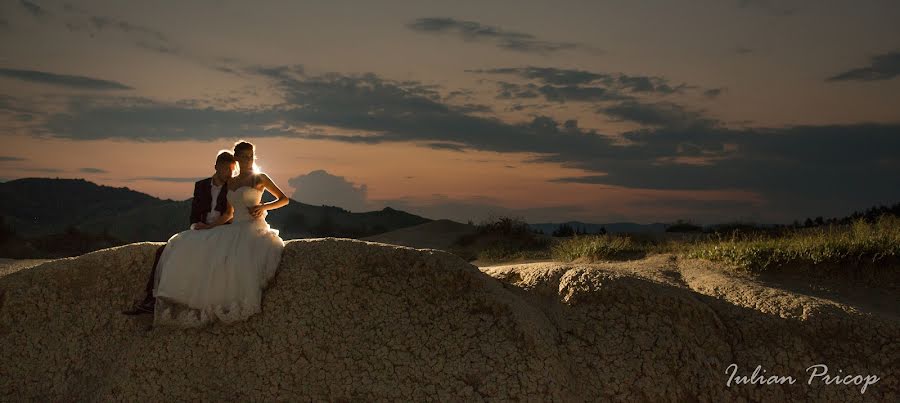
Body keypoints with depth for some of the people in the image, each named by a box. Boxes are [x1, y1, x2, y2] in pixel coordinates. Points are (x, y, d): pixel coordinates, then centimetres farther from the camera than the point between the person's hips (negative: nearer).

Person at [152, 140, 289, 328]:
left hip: (254, 229, -6)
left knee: (239, 259, -37)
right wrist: (210, 227, 11)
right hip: (234, 230, 7)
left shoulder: (260, 178, 2)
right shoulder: (230, 182, 17)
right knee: (190, 247, -7)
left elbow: (284, 199, 3)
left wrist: (263, 207, -11)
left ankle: (241, 306, -23)